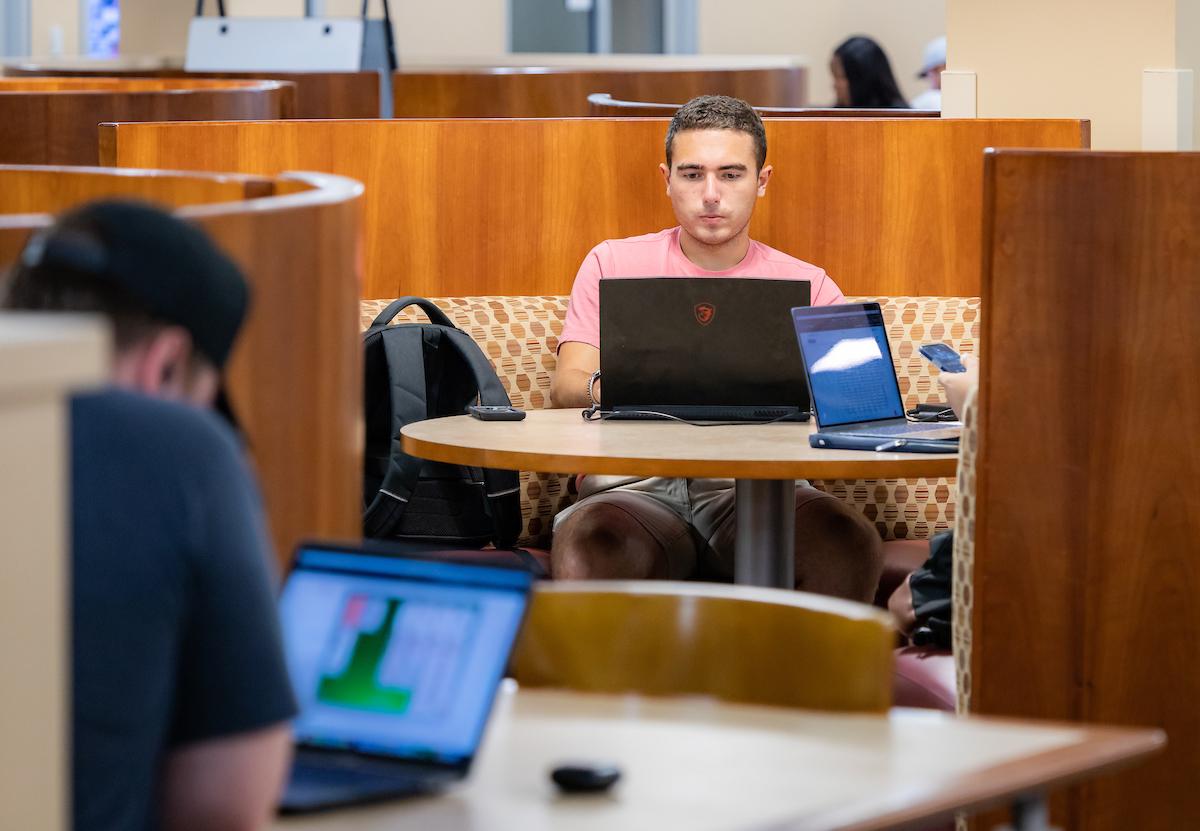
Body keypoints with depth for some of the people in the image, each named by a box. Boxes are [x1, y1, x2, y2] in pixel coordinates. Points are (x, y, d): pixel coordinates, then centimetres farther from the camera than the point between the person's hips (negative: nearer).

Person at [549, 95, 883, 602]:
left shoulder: (806, 285, 20)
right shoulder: (613, 265, 19)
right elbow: (566, 386, 10)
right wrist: (604, 388, -16)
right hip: (637, 489, -1)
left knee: (849, 545, -33)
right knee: (583, 541, -38)